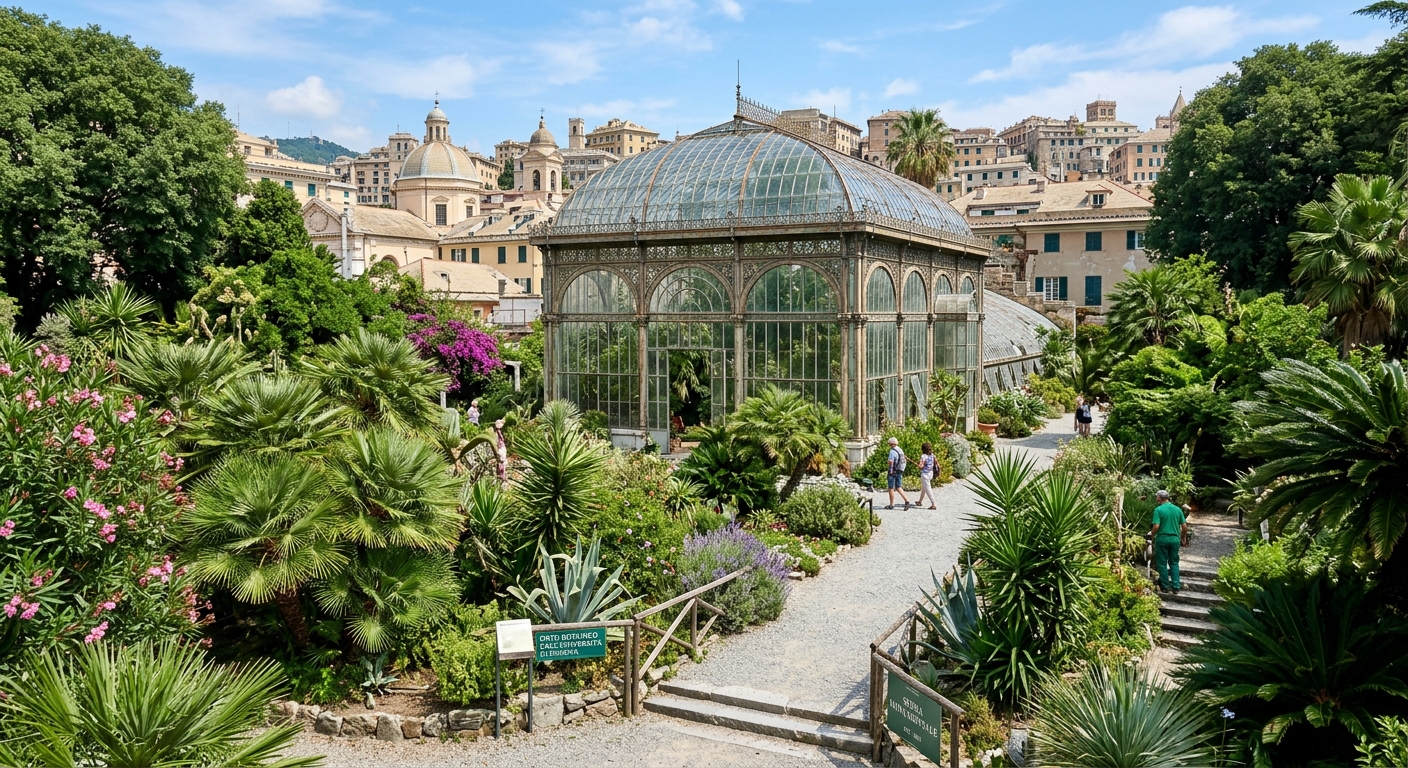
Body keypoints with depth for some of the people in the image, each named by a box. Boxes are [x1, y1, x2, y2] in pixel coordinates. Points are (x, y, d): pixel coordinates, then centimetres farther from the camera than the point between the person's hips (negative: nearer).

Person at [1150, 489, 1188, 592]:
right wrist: (1182, 538, 20)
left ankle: (1165, 586, 11)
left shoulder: (1158, 509, -10)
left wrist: (1152, 534, 2)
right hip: (1175, 539, 4)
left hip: (1162, 539, -4)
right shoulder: (1178, 509, 3)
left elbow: (1156, 526, -17)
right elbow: (1185, 527, 5)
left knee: (1162, 563, 7)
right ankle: (1176, 586, 10)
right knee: (1174, 563, 14)